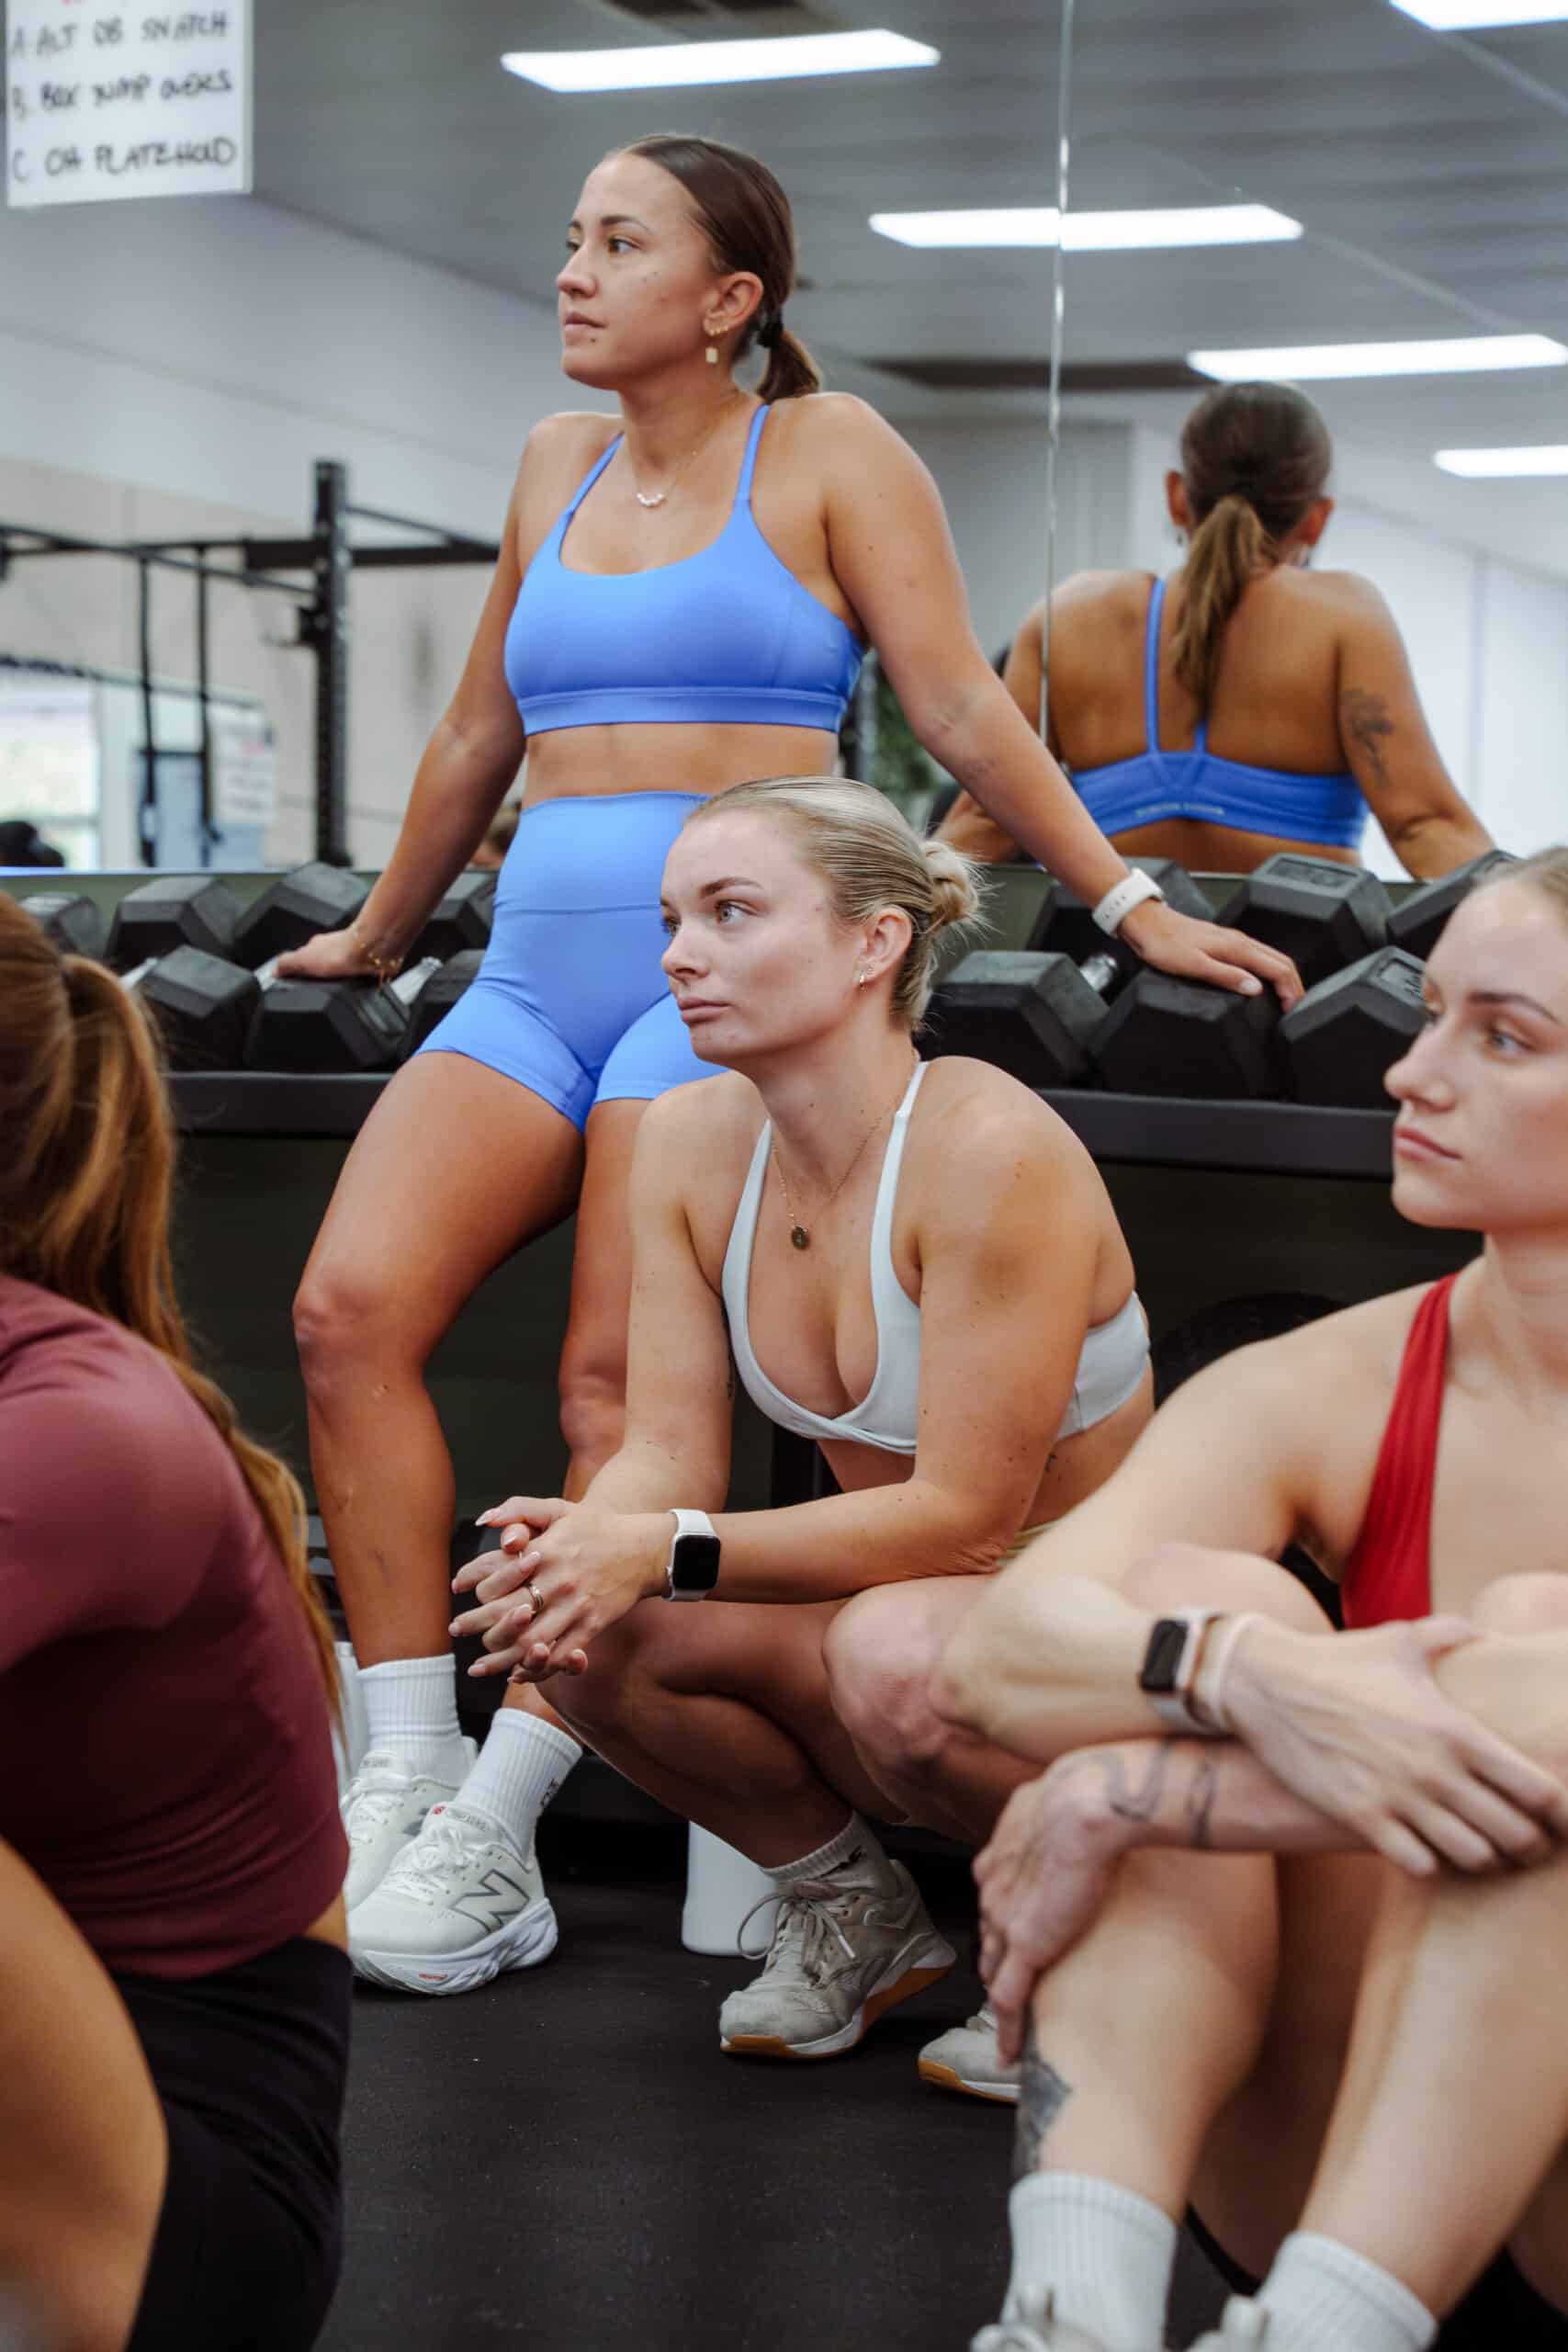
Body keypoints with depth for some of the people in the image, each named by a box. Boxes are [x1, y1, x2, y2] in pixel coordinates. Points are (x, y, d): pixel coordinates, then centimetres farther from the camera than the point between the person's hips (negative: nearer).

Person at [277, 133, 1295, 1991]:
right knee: (350, 1309, -17)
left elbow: (961, 712, 3)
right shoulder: (558, 464, 21)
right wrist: (376, 934, 36)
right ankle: (404, 1779, -14)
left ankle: (492, 1838, -17)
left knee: (618, 1393, -20)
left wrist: (1131, 906, -3)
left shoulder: (825, 451, 5)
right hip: (535, 970, 6)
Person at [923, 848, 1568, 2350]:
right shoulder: (1322, 1397, -1)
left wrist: (1118, 1799, -30)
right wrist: (1254, 1679, -40)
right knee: (1201, 1593, -19)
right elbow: (988, 1662, -18)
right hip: (1324, 2179, 3)